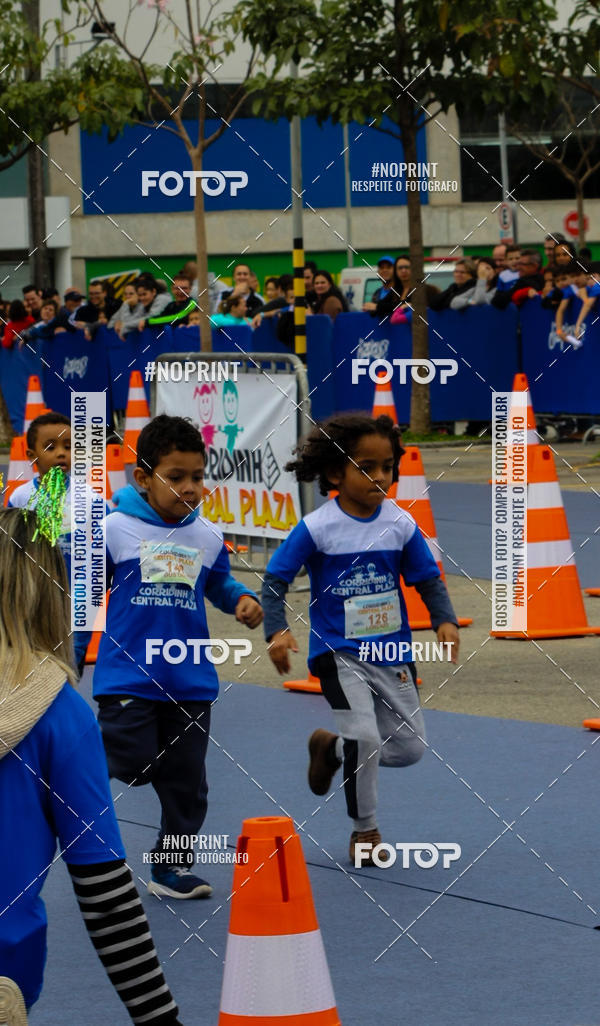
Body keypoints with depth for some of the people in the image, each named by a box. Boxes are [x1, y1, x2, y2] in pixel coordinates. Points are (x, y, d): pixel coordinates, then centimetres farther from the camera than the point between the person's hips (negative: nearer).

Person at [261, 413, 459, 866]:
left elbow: (428, 579, 7)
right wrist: (277, 631, -22)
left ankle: (331, 747, 33)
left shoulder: (400, 524, -2)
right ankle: (365, 829, 4)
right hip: (339, 654, -4)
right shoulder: (317, 528, -12)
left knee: (410, 748, 5)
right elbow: (275, 579, -8)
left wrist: (444, 620, -10)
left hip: (392, 651, 4)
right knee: (365, 736, -19)